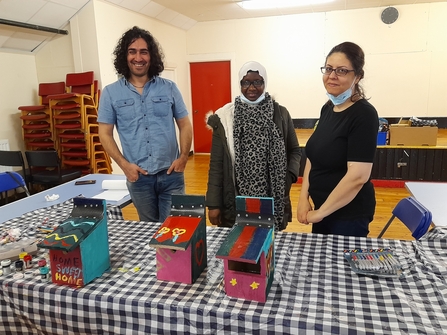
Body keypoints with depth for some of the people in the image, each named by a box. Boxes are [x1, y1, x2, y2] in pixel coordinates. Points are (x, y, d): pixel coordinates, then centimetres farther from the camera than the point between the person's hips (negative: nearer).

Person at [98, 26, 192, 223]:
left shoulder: (169, 88, 3)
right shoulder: (111, 93, 2)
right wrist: (124, 164, -9)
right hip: (138, 177, 1)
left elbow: (184, 125, 6)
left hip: (171, 174, 0)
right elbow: (105, 134, 2)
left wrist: (183, 157, -6)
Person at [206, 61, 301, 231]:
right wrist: (213, 204, -3)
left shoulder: (280, 114, 1)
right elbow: (216, 162, -1)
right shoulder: (225, 116, -2)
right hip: (236, 201, -1)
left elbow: (294, 150, 11)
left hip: (273, 201, 1)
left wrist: (289, 176, -8)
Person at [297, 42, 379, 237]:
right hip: (321, 207, 7)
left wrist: (320, 212, -17)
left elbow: (358, 176, -25)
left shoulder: (364, 114, -19)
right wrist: (303, 197, -1)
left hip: (348, 214, -7)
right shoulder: (327, 108, 4)